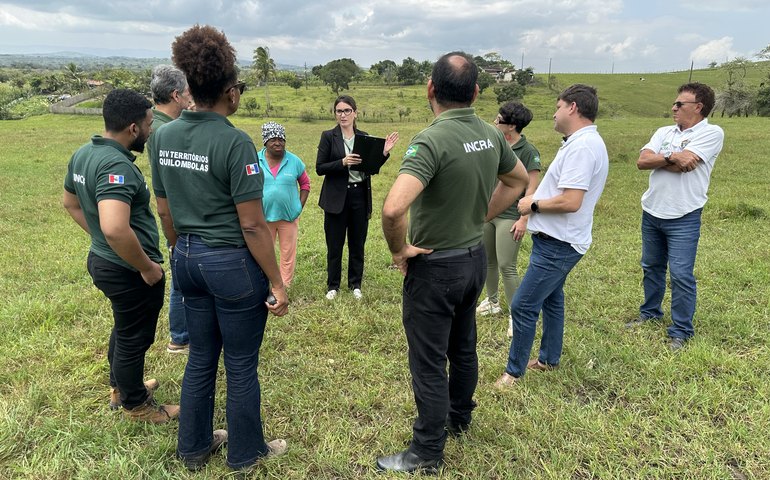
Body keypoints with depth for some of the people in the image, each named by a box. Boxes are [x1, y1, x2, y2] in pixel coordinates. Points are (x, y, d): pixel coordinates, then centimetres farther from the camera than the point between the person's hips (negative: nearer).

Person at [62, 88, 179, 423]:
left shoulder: (84, 154, 3)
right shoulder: (116, 165, -28)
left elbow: (71, 203, 19)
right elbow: (115, 229, -40)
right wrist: (148, 267, -26)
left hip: (103, 259, 10)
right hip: (128, 270, -10)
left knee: (124, 327, 28)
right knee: (134, 337, 11)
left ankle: (120, 387, 48)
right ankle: (136, 405, 32)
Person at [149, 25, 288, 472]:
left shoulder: (163, 136, 2)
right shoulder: (235, 142, -19)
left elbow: (166, 213, 10)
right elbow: (252, 226, -19)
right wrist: (277, 283, -11)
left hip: (188, 261, 7)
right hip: (232, 264, -7)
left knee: (200, 358, 22)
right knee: (241, 366, 11)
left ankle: (194, 447, 39)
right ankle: (246, 452, 32)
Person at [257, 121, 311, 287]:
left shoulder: (294, 161, -1)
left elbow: (305, 183, 9)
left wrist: (300, 206, 2)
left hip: (289, 216, 0)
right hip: (263, 216, 0)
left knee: (288, 253, 6)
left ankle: (285, 288, 19)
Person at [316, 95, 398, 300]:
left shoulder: (364, 137, 7)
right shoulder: (329, 136, -3)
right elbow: (319, 168, -8)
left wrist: (384, 153, -7)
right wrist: (342, 162, -21)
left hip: (360, 196, 3)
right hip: (337, 197, -2)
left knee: (357, 244, 11)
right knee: (334, 245, 6)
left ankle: (355, 284, 26)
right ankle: (333, 285, 21)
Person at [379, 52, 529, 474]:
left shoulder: (431, 140, -26)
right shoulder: (491, 135, -2)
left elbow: (393, 208, -38)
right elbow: (518, 180, 16)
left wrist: (399, 250, -19)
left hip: (435, 267, -8)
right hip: (475, 258, 8)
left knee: (429, 363, 7)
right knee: (463, 347, 24)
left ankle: (426, 453, 23)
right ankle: (458, 417, 46)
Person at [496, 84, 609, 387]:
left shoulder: (582, 146, -22)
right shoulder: (581, 142, 12)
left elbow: (571, 201, -29)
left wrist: (533, 205, -15)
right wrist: (535, 202, 6)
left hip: (558, 244, -11)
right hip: (556, 239, 11)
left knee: (523, 306, -5)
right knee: (551, 298, 21)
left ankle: (514, 371, 8)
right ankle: (549, 359, 37)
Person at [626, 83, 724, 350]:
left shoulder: (712, 133, -8)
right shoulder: (664, 132, 9)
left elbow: (685, 161, -22)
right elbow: (642, 162, -5)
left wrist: (660, 158, -8)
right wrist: (673, 158, -16)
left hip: (683, 218, -6)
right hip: (651, 212, 6)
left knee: (681, 275, -5)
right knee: (652, 267, 18)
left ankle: (681, 331, 8)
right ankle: (650, 313, 36)